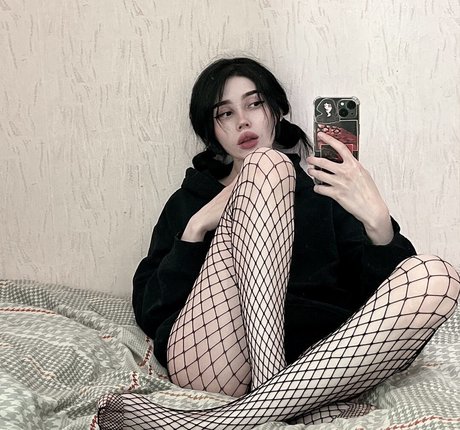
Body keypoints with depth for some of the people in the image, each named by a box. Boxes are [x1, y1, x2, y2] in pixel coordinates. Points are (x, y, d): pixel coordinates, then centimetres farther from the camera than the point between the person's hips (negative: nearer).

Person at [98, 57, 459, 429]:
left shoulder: (324, 188, 24)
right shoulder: (188, 201, 25)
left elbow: (383, 295, 10)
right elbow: (150, 315, 12)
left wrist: (377, 221, -9)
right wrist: (196, 228, 1)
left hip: (312, 362, 1)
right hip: (207, 359, -1)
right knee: (266, 165, -12)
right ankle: (270, 394, -28)